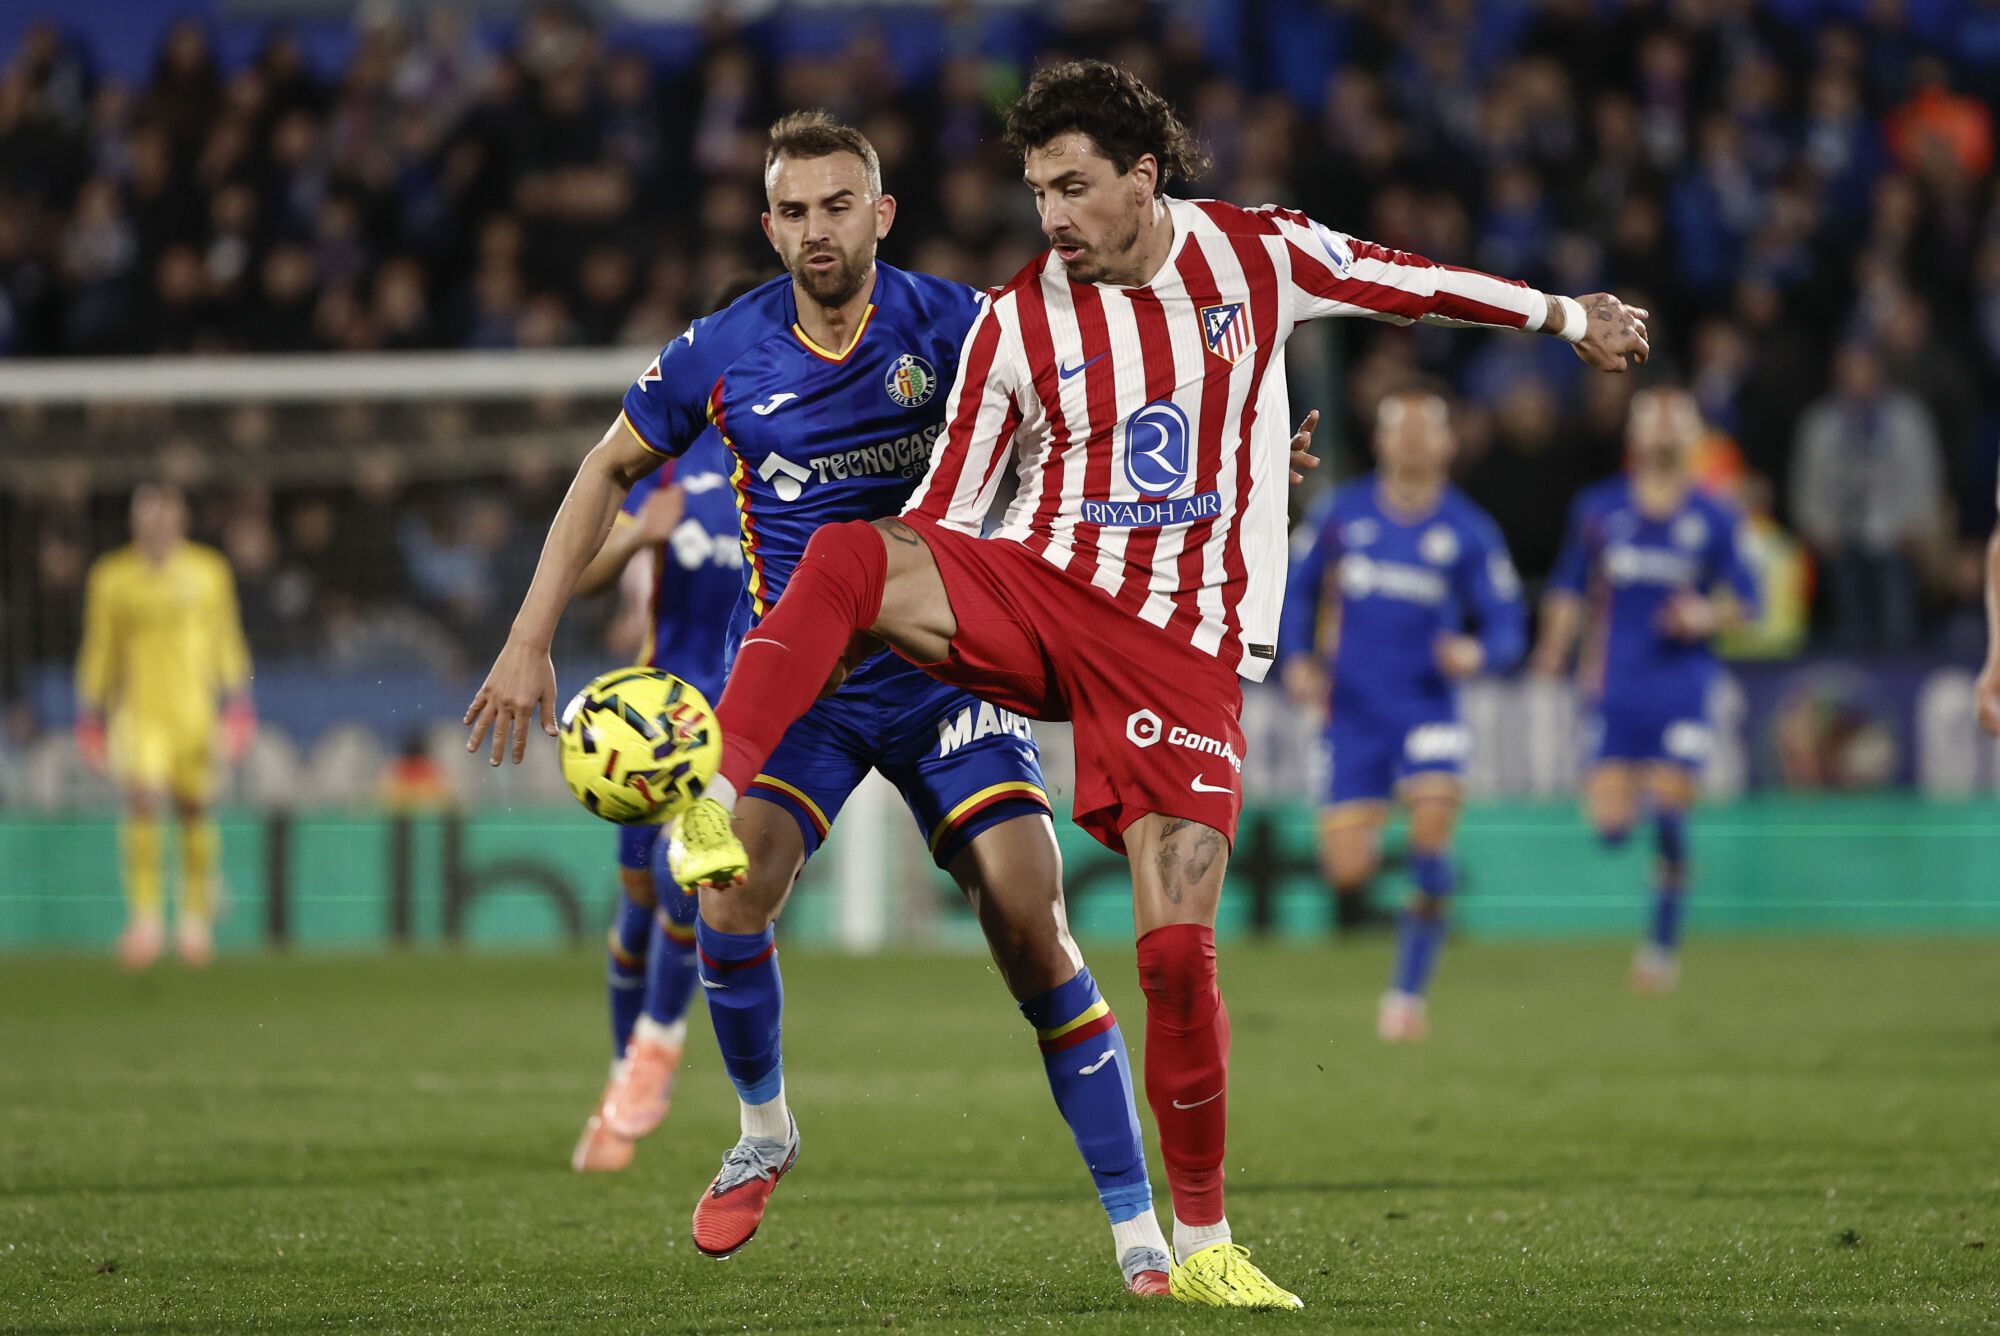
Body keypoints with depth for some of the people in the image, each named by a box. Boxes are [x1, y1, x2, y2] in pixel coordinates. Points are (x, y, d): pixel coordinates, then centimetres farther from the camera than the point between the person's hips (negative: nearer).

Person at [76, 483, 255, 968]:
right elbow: (100, 649, 10)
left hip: (195, 708, 1)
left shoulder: (208, 571, 6)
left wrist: (236, 703, 3)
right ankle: (144, 914, -15)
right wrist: (91, 711, 8)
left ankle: (195, 912, 21)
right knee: (142, 802, -18)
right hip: (138, 708, -1)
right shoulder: (112, 577, 5)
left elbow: (226, 640, 10)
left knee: (194, 809, 3)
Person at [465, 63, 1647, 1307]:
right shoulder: (1015, 325, 1)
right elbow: (941, 515, 5)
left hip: (1183, 645, -1)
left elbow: (1400, 278, 19)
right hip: (1035, 589, 1)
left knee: (1179, 946, -11)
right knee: (846, 555, -31)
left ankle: (1204, 1245, 3)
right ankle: (716, 810, -44)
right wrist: (864, 622, -4)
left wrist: (1563, 316, 30)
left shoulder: (1260, 254, 2)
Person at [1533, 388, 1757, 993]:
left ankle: (1664, 941, 4)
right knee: (1610, 824, -9)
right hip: (1614, 686, 1)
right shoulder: (1597, 509, 8)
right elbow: (1569, 588, 13)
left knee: (1670, 815, -10)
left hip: (1682, 686, -1)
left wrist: (1709, 616, -12)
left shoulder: (1714, 520, 5)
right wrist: (1555, 649, 0)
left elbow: (1745, 598, 8)